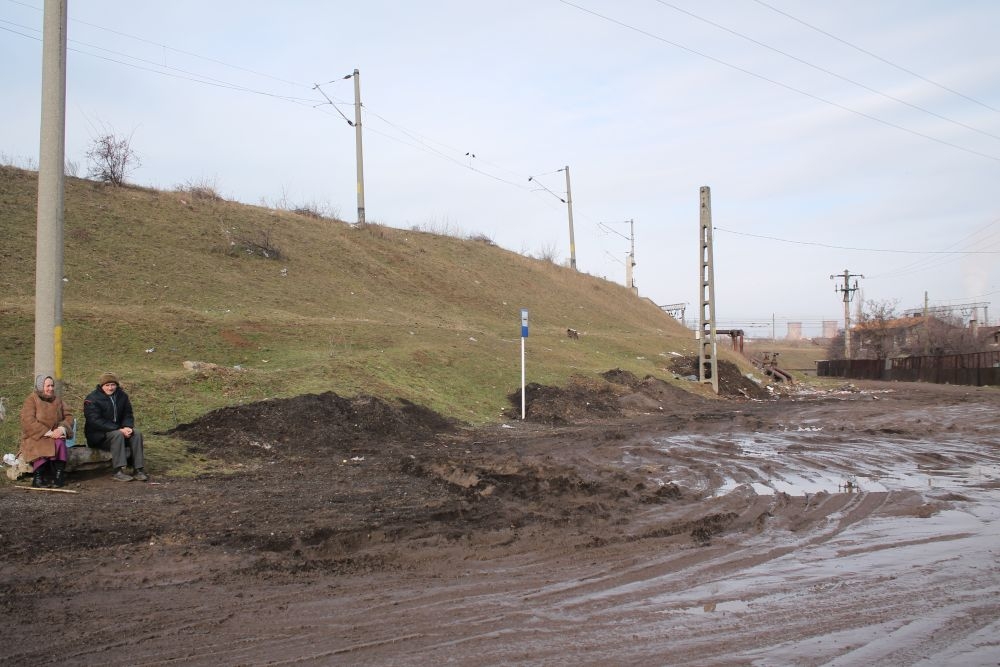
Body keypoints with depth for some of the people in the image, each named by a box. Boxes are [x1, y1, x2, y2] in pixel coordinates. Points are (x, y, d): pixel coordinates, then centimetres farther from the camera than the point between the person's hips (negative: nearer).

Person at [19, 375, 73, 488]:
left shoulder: (57, 400, 13)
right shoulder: (31, 400, -2)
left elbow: (68, 416, 10)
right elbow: (28, 421, -14)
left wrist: (62, 428, -13)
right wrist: (48, 433, -21)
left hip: (54, 435, 4)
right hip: (35, 437, -3)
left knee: (60, 443, -31)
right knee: (43, 447, -36)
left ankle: (59, 477, -29)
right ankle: (38, 478, -26)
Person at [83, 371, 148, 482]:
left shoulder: (122, 396, 6)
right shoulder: (92, 399, -12)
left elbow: (128, 414, 8)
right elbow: (95, 421, -21)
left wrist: (127, 427, -17)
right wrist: (119, 430, -28)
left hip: (119, 430, 6)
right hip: (98, 435, -6)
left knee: (137, 433, -20)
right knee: (117, 435, -34)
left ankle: (138, 469, -21)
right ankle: (118, 471, -36)